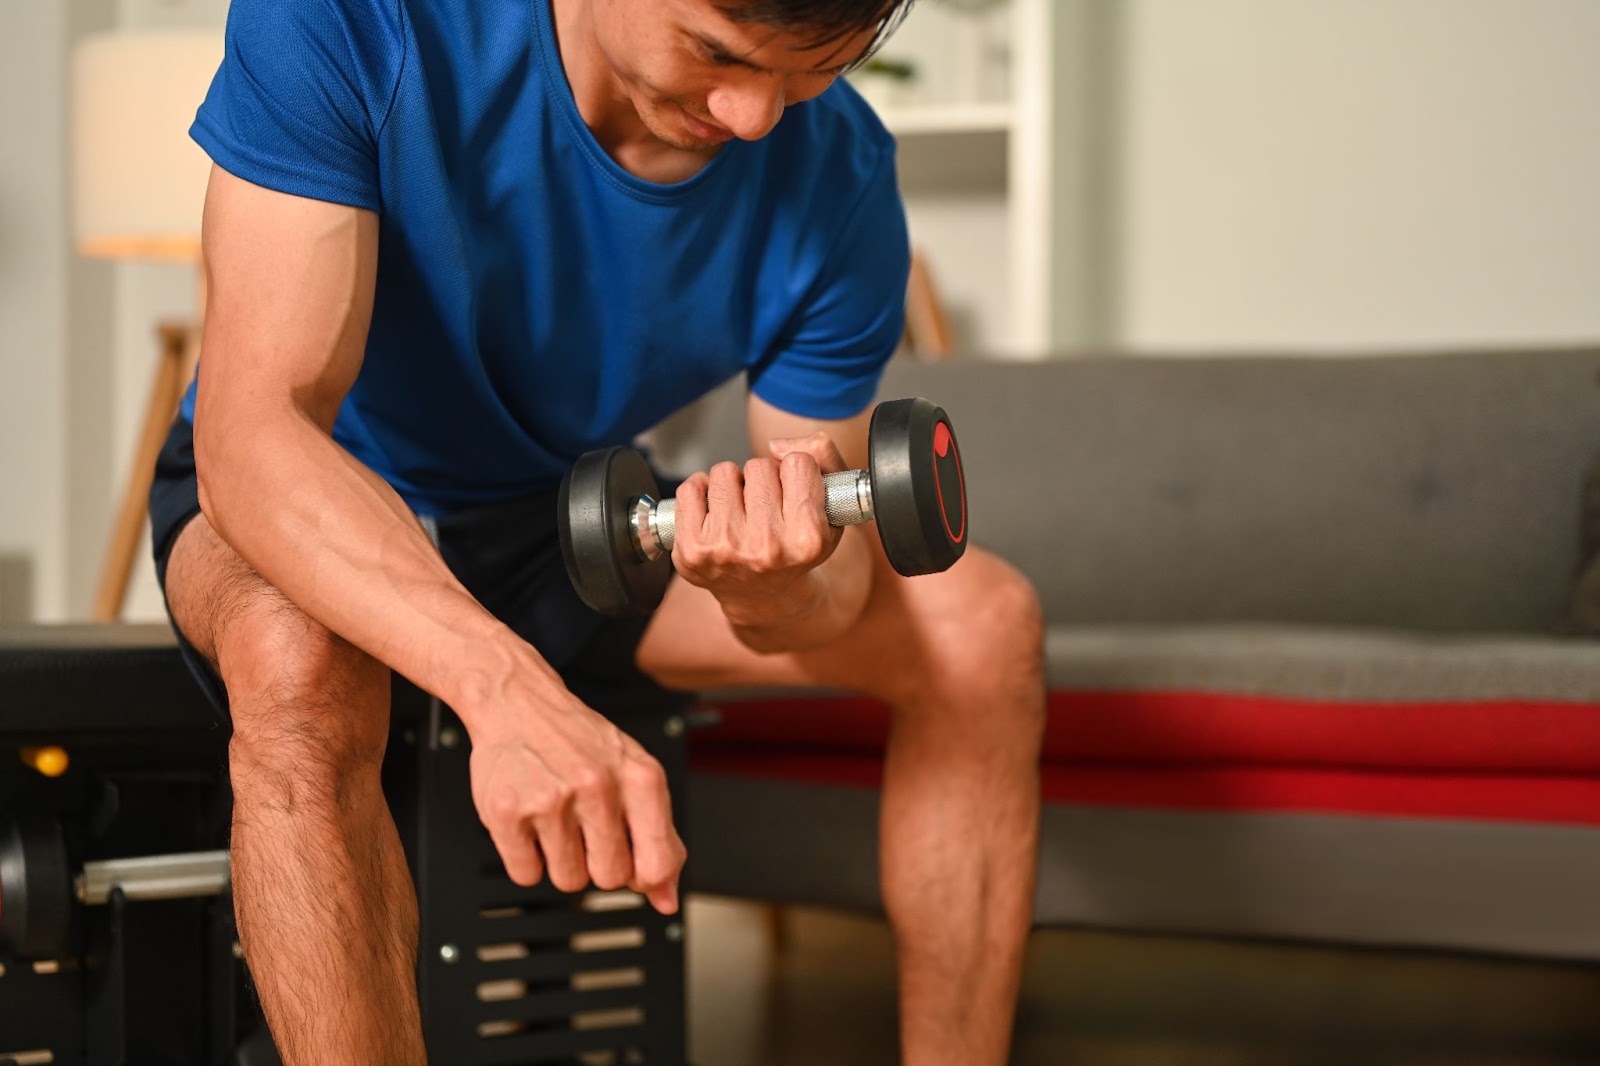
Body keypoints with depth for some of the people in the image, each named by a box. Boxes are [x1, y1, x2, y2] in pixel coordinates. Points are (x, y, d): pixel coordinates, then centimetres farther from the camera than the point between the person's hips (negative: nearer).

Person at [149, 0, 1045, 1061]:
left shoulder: (837, 178, -20)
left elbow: (828, 588, -14)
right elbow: (252, 435, -39)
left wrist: (770, 586, -41)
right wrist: (509, 689, -56)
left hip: (573, 529, 4)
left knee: (983, 625, -17)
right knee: (295, 662, -39)